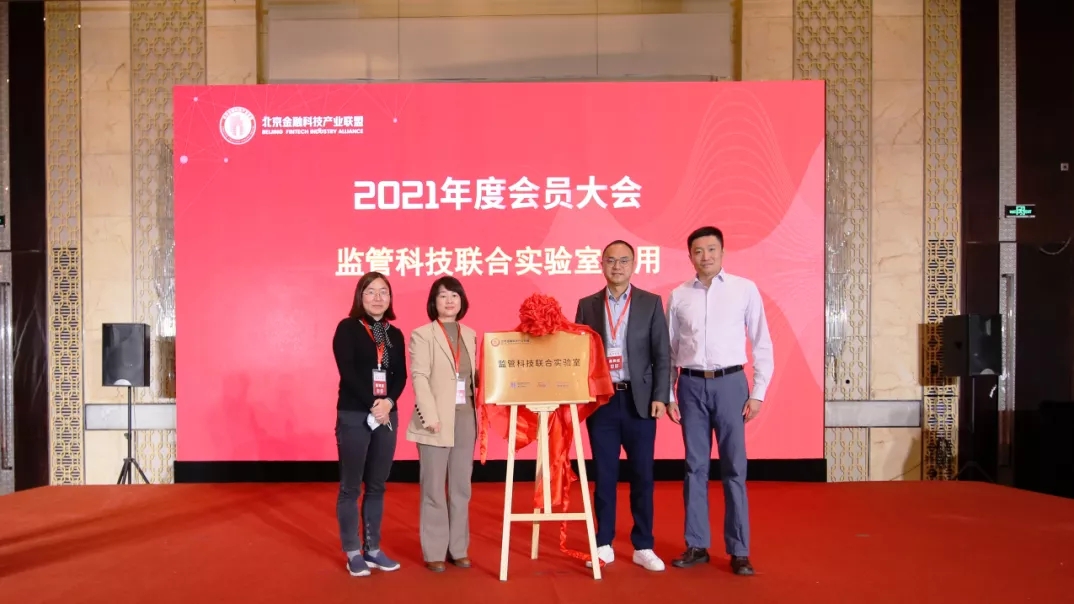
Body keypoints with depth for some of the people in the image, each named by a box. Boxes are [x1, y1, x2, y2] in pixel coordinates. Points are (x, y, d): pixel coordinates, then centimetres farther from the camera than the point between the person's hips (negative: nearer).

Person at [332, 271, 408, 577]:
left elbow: (400, 375, 4)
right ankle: (353, 553, 12)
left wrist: (388, 403, -13)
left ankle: (372, 549, 18)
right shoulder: (347, 328, -2)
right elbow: (347, 372, -12)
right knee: (351, 486, 2)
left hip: (387, 415, 5)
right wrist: (373, 405, -16)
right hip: (354, 415, -5)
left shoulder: (395, 334, 12)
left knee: (377, 486, 10)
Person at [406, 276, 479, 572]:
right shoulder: (422, 335, -2)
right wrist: (432, 417, -18)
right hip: (437, 421, -5)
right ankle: (434, 552, 13)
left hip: (465, 419, 5)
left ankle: (458, 548, 21)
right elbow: (419, 378, -11)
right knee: (434, 490, 2)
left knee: (461, 488, 11)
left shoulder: (470, 335, 14)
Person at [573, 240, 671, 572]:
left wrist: (660, 397, -7)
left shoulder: (651, 303, 3)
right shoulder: (587, 305, 6)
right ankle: (604, 545, 19)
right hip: (601, 400, 1)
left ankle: (643, 547, 17)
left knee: (642, 475, 5)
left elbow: (662, 355, 1)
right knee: (604, 475, 7)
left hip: (639, 400, -1)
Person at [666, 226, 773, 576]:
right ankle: (696, 545, 18)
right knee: (695, 466, 8)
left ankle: (739, 550, 14)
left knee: (734, 468, 3)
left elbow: (762, 344, 1)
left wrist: (758, 393, -3)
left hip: (729, 383, -2)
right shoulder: (678, 296, 5)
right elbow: (669, 350, 9)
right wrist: (668, 394, 5)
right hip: (691, 385, 2)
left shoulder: (745, 289, 0)